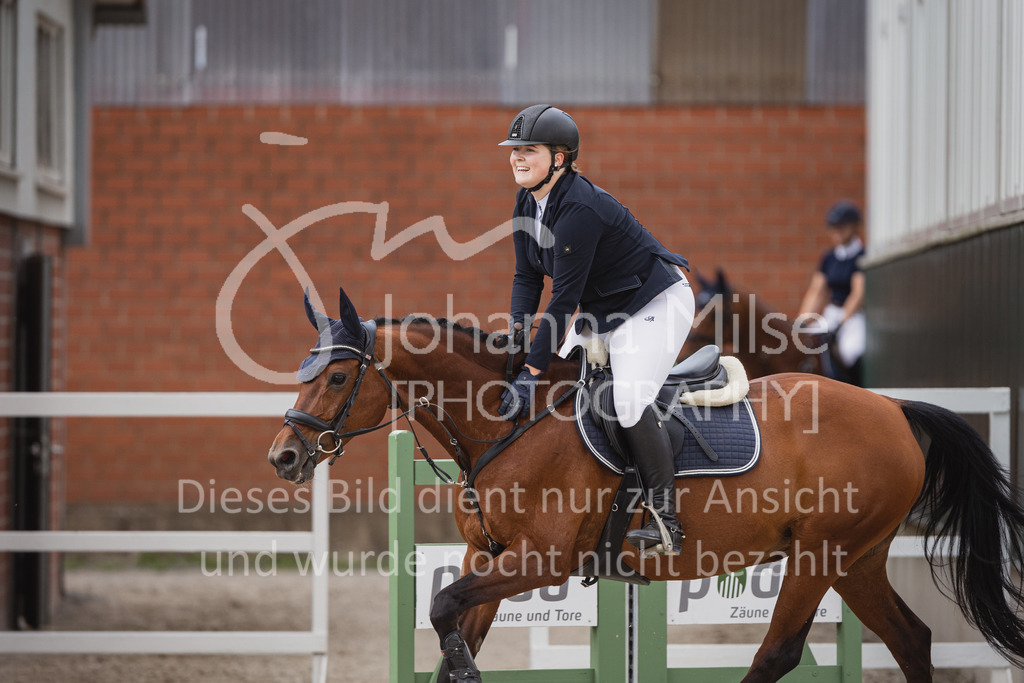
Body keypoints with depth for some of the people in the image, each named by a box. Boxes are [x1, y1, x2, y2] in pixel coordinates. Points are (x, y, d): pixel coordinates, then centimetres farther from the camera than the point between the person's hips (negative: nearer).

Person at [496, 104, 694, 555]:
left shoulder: (579, 209, -30)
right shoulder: (527, 204, -1)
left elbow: (565, 297, -30)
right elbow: (528, 276, 6)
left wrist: (532, 371, -29)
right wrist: (517, 332, -11)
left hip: (655, 305, -10)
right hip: (601, 311, 10)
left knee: (630, 400, -24)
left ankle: (665, 521, -18)